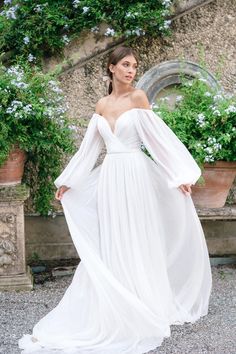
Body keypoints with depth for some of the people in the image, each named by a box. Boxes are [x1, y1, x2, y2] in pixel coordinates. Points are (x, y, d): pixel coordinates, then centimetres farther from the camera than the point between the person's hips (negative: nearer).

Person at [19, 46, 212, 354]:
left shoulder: (138, 97, -3)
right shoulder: (102, 105, 10)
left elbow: (159, 137, -8)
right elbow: (89, 148, 15)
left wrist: (180, 174, -14)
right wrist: (67, 181, 17)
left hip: (135, 175, -4)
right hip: (109, 177, 5)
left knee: (137, 242, 1)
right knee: (110, 244, 7)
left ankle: (144, 310, 13)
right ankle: (116, 309, 18)